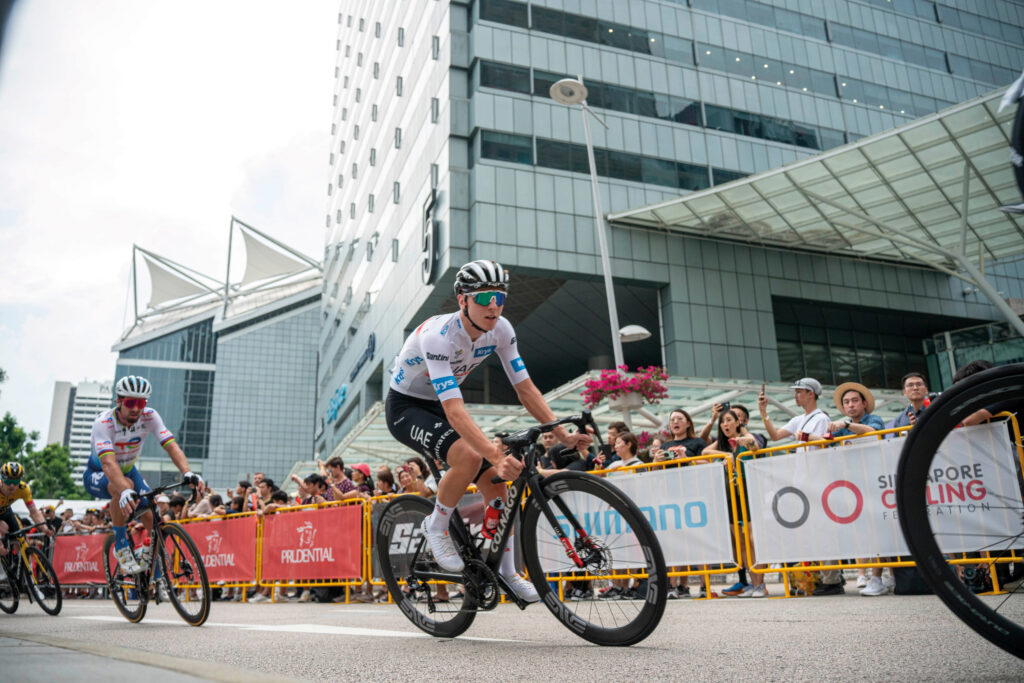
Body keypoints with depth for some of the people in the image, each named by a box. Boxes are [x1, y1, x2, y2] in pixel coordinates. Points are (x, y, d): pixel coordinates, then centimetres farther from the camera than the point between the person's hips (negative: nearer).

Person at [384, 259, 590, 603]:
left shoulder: (500, 330, -14)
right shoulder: (438, 336, -34)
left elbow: (525, 387, -11)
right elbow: (455, 411, -42)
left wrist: (563, 434, -21)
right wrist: (497, 455, -53)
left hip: (439, 404, 6)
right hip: (405, 407, -6)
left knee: (495, 482, -4)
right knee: (468, 457, -33)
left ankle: (507, 572, 14)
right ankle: (436, 526, -6)